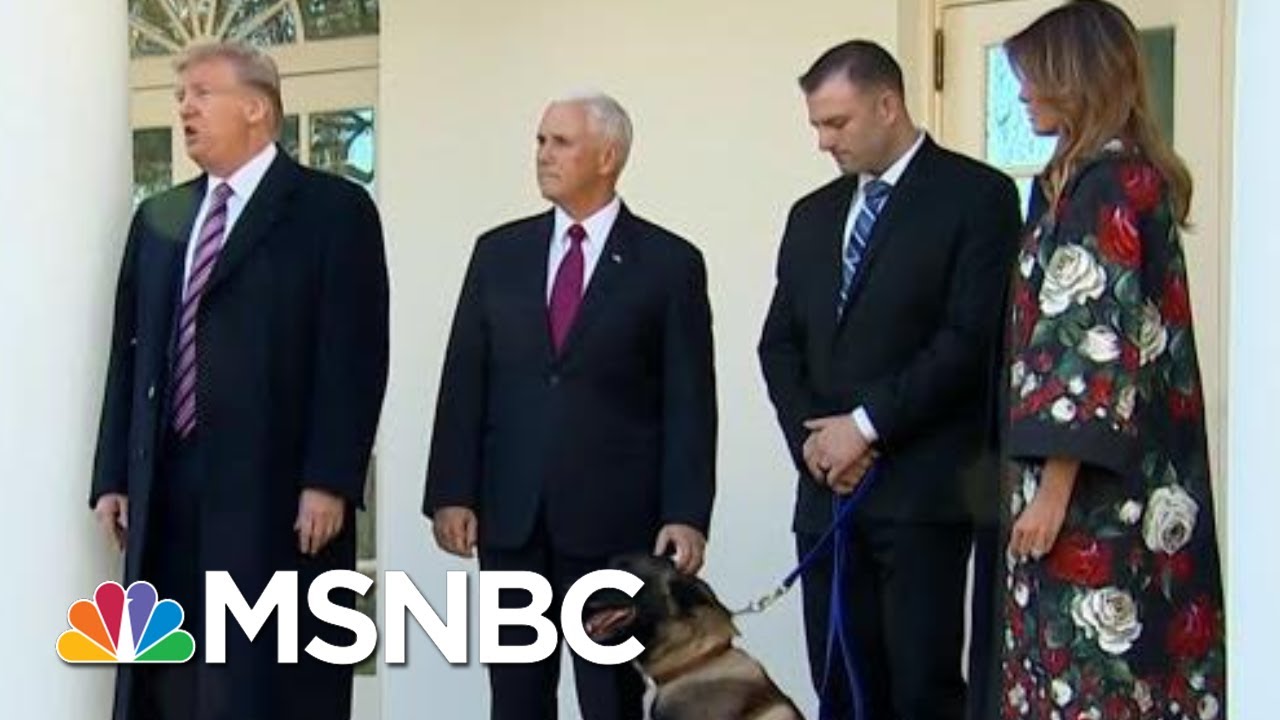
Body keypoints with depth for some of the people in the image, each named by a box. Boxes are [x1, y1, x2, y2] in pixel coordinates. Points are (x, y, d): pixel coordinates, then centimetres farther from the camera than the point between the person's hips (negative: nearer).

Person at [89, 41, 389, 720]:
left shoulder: (333, 208, -1)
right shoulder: (158, 217, 17)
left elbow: (354, 355, -8)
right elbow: (130, 352, 15)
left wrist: (328, 481, -15)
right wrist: (113, 477, 9)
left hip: (278, 491, -5)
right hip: (168, 491, 5)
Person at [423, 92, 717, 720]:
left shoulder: (669, 263, 0)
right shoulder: (499, 252, 9)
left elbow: (689, 402, -3)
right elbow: (464, 382, 7)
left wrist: (686, 514, -9)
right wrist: (451, 493, -1)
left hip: (613, 519, -3)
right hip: (509, 516, 3)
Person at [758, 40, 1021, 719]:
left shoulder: (977, 195, -2)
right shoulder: (812, 214, 17)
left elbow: (972, 336, -11)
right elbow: (779, 341, 15)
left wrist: (866, 423, -11)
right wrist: (810, 435, -2)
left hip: (923, 489, -5)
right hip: (828, 486, 6)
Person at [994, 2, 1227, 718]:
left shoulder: (1101, 186, -13)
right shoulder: (1137, 177, 15)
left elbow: (1098, 341, -19)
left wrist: (1053, 486, -19)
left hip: (1094, 491, -9)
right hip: (1141, 483, 9)